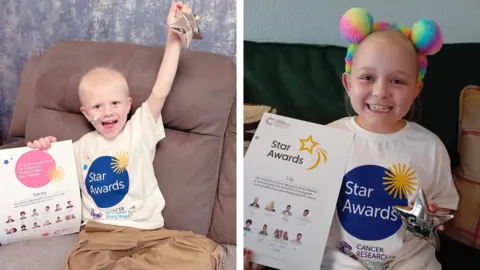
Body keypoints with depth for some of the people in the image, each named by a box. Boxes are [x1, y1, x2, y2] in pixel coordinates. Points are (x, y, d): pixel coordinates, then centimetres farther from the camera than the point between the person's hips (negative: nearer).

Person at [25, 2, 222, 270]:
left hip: (148, 231, 0)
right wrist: (45, 152, 8)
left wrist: (174, 38, -14)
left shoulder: (139, 129, 6)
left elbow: (160, 93, -7)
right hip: (101, 232, 0)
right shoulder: (82, 146, 17)